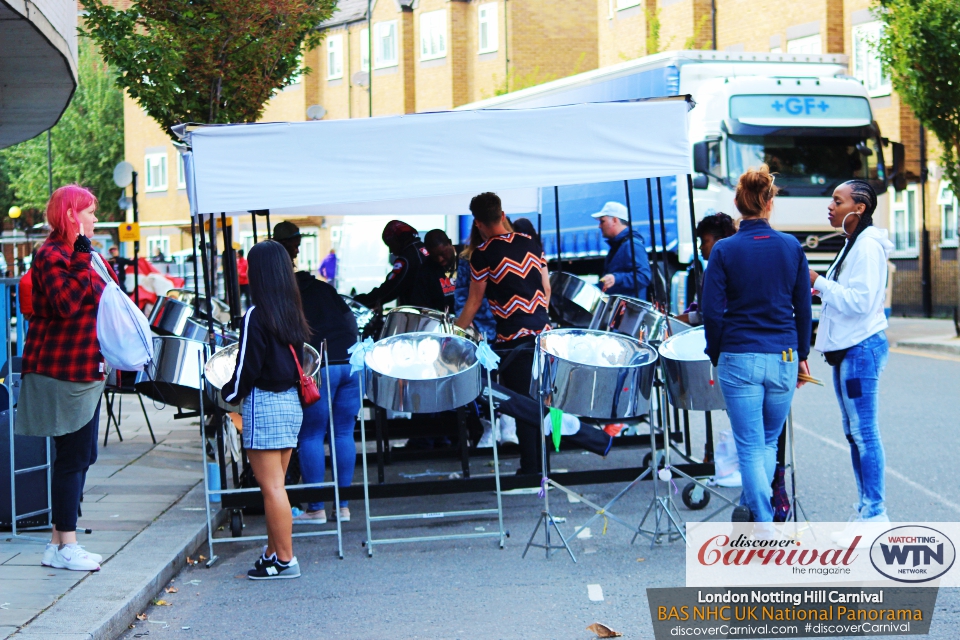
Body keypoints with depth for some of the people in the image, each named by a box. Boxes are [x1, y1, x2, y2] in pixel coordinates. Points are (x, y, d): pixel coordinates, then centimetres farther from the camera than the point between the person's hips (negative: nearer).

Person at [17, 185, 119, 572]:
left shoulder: (75, 255, 17)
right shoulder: (51, 255, -14)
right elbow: (66, 301, -29)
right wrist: (82, 258, -27)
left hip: (83, 371, 10)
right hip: (62, 370, -10)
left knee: (80, 455, 12)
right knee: (72, 456, -6)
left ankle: (60, 542, 18)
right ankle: (65, 546, 0)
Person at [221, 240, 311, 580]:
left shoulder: (256, 316, -14)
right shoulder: (293, 313, 7)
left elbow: (248, 367, -13)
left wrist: (228, 395, 2)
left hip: (264, 404, -8)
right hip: (291, 402, 8)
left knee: (271, 487, -3)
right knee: (275, 485, 14)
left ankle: (284, 560, 0)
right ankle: (274, 552, 19)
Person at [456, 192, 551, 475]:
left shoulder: (483, 255, -9)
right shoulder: (531, 243, 6)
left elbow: (474, 302, -3)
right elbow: (547, 288, 11)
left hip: (513, 338, -5)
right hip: (543, 332, 5)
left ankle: (530, 469, 5)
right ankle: (542, 466, 21)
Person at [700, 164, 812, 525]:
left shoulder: (724, 251, -6)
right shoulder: (791, 248, 1)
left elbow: (711, 312, -8)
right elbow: (803, 309, 5)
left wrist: (716, 355, 6)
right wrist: (802, 355, 15)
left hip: (739, 357, -2)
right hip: (783, 359, 2)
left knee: (751, 447, 2)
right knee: (769, 441, 19)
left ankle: (763, 526, -3)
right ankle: (750, 508, 24)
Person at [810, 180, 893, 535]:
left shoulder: (867, 246, -15)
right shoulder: (853, 244, 16)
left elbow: (861, 301, -22)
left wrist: (819, 283, -17)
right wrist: (821, 287, 8)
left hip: (861, 347, -11)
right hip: (846, 347, 11)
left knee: (864, 432, -7)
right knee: (853, 432, 13)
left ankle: (875, 512, -2)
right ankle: (866, 507, 20)